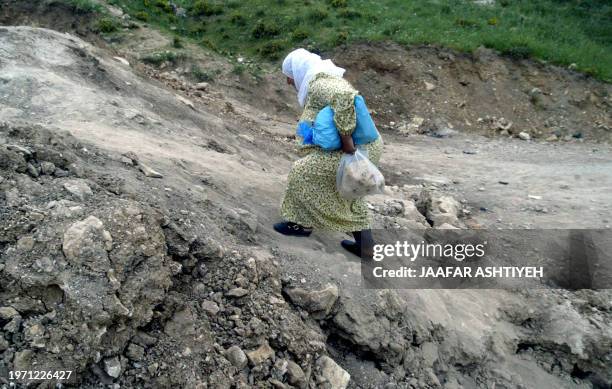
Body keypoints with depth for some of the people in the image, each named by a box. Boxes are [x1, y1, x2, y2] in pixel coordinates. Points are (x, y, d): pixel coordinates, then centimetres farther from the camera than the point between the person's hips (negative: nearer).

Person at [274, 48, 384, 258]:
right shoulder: (324, 80, 16)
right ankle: (365, 246, 29)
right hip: (366, 146, 11)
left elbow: (344, 95, -36)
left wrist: (346, 138, -31)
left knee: (302, 171, -3)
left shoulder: (317, 85, -17)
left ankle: (302, 223, 15)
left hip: (358, 150, -11)